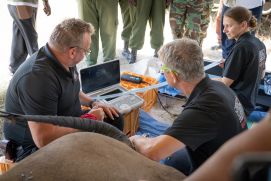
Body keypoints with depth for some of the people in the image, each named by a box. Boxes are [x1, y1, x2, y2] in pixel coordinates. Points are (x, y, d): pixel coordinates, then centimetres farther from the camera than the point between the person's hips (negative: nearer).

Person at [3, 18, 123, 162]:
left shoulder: (62, 60, -5)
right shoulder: (38, 78, -34)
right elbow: (44, 139, -36)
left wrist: (93, 103, 2)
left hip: (67, 124, 9)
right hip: (36, 146, -9)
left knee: (114, 120, 8)